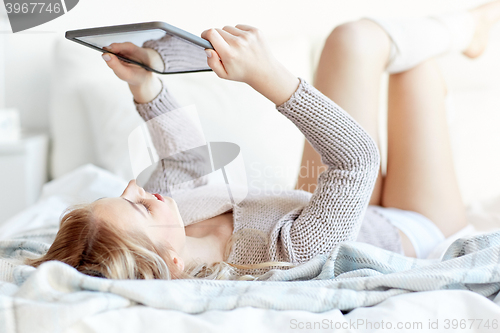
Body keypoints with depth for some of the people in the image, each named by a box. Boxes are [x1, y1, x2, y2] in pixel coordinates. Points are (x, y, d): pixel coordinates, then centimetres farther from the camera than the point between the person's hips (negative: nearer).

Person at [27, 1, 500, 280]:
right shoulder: (286, 256, -48)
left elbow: (183, 164, -8)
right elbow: (357, 157, -44)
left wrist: (143, 86, -17)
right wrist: (266, 74, -51)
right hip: (415, 229, -6)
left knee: (359, 39, 6)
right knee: (360, 39, 1)